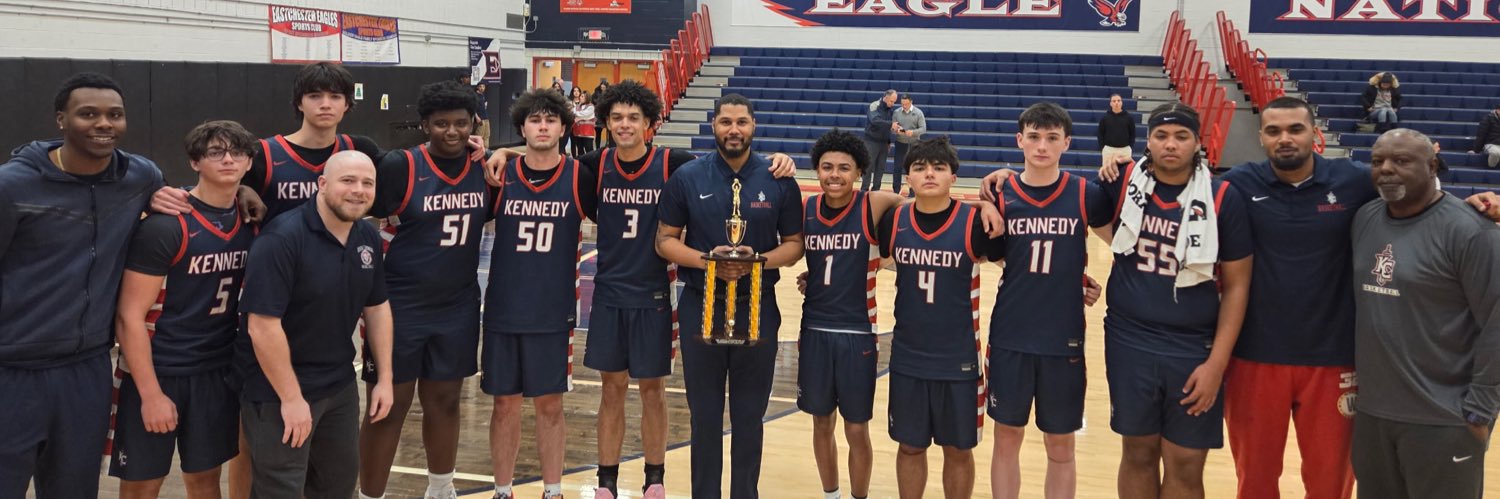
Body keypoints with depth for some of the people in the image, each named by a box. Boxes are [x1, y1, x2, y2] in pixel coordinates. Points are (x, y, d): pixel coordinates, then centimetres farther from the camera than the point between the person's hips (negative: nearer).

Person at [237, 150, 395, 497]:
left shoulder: (369, 238, 1)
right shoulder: (282, 238, -21)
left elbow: (377, 307, 12)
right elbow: (262, 326, -23)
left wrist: (384, 378, 9)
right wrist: (291, 398, -21)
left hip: (340, 386, 7)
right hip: (278, 392, -7)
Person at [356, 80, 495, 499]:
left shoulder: (483, 167, 0)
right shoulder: (399, 167, -13)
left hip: (459, 307, 4)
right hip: (401, 306, -4)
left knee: (444, 400, 16)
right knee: (389, 405, 3)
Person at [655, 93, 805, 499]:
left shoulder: (779, 181, -1)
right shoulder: (687, 177, -1)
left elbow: (794, 244, 3)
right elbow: (665, 240, 0)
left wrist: (759, 260, -17)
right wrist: (706, 260, -17)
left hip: (758, 309, 0)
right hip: (701, 308, 0)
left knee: (749, 416, 9)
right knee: (704, 415, 9)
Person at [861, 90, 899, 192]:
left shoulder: (890, 109, 9)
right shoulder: (874, 106, -11)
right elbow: (875, 120, -29)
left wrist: (889, 142, 13)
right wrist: (891, 124, -36)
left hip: (883, 143, 6)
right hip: (872, 141, -6)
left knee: (880, 168, 5)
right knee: (869, 167, -5)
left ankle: (876, 190, 11)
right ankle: (864, 190, 0)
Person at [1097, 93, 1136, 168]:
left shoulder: (1129, 117, 2)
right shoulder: (1104, 118, 2)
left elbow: (1132, 134, 7)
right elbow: (1100, 134, 6)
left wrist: (1131, 148, 1)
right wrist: (1102, 149, -2)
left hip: (1125, 150, 0)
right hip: (1108, 150, 0)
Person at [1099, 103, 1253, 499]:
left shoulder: (1223, 199, -7)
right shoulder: (1123, 183, -2)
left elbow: (1236, 286, -4)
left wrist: (1217, 363, -9)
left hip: (1194, 352, -1)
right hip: (1129, 345, 2)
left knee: (1186, 466, 4)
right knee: (1139, 453, 12)